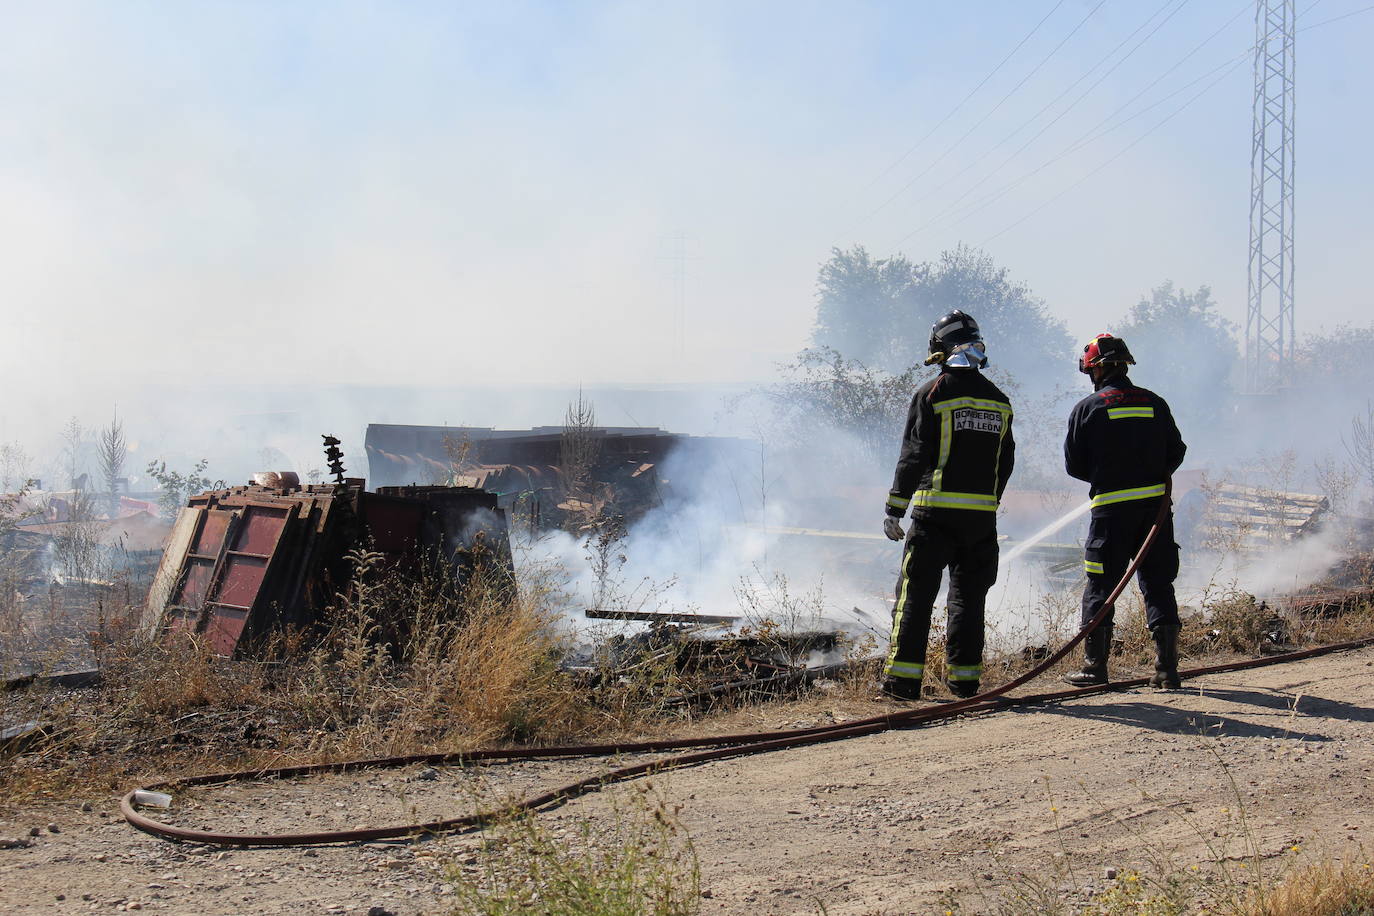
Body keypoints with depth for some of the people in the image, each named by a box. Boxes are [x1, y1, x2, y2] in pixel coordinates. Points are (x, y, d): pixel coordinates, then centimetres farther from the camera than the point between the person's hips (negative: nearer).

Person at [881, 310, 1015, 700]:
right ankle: (963, 676, 11)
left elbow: (913, 455, -8)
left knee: (916, 594, 0)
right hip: (982, 514, 4)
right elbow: (1005, 462, 14)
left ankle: (903, 677, -5)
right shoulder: (999, 401, 10)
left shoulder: (932, 394, -6)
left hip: (936, 510, -4)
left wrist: (895, 508, -4)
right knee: (969, 595, 12)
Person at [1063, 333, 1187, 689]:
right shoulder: (1154, 403, 8)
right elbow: (1176, 452, 10)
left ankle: (1095, 666, 2)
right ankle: (1167, 667, 5)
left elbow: (1074, 465, 0)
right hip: (1156, 503, 4)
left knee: (1100, 587, 3)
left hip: (1111, 508, -3)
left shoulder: (1087, 408, -3)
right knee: (1158, 584, 8)